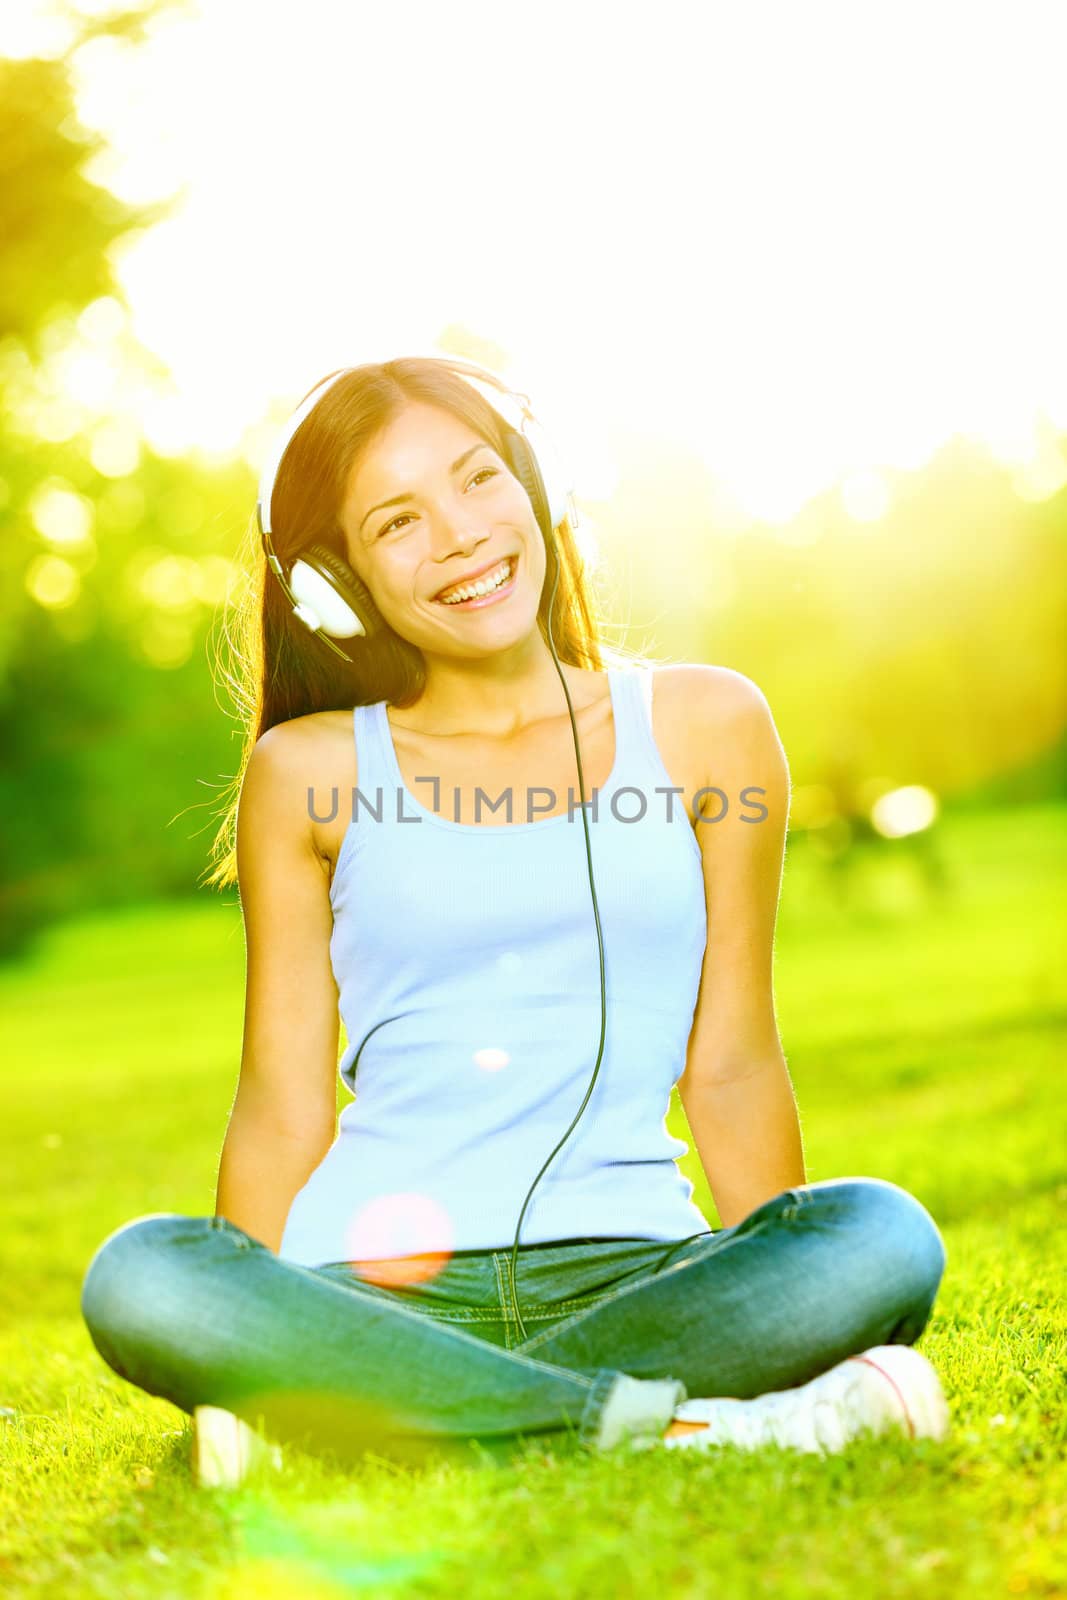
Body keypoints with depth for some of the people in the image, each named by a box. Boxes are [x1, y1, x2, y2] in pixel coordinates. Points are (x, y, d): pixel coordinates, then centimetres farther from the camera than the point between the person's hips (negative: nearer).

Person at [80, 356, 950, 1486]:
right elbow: (283, 1106, 8)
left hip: (621, 1264, 1)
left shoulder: (702, 725, 11)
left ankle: (340, 1415, -25)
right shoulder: (311, 772, 9)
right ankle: (664, 1419, -28)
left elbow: (729, 1064, 11)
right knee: (140, 1280, -31)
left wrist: (791, 1302, 2)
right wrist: (249, 1339, -5)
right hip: (371, 1272, 0)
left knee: (883, 1236, -29)